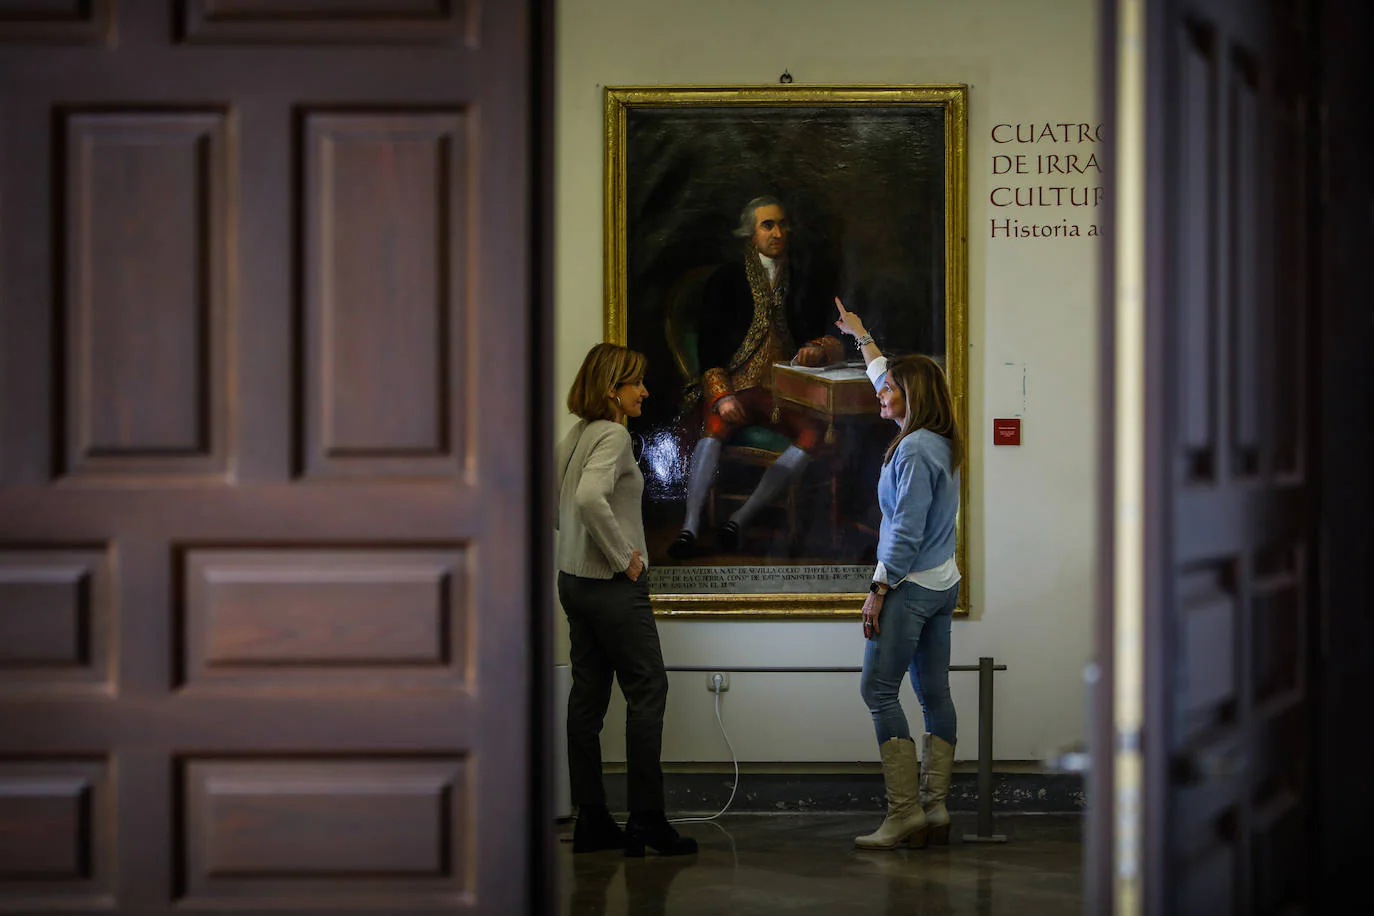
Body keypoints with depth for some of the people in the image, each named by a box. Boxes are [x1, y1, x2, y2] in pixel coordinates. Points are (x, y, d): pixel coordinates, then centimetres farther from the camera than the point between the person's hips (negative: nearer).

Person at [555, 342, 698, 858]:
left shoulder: (575, 437, 12)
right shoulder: (613, 435, -15)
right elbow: (591, 497, -31)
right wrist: (623, 556, -22)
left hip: (575, 580, 9)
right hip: (614, 585, -9)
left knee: (587, 697, 8)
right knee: (647, 690, -3)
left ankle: (591, 820, 11)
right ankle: (646, 819, -4)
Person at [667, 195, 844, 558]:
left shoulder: (802, 281, 16)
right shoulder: (727, 279, 8)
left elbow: (837, 343, 13)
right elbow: (708, 342, 0)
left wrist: (818, 350, -13)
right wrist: (722, 395, -17)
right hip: (734, 383, -2)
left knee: (812, 434, -30)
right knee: (715, 426, -36)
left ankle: (741, 517, -31)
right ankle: (690, 526, -42)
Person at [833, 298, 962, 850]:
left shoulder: (915, 451, -17)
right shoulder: (939, 442, 11)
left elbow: (907, 530, -21)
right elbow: (885, 376, 28)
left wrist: (879, 589, -16)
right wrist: (860, 336, 38)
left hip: (911, 585, -10)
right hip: (942, 583, 10)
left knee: (878, 688, -8)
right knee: (934, 693, 7)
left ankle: (905, 811, -13)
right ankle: (934, 810, 7)